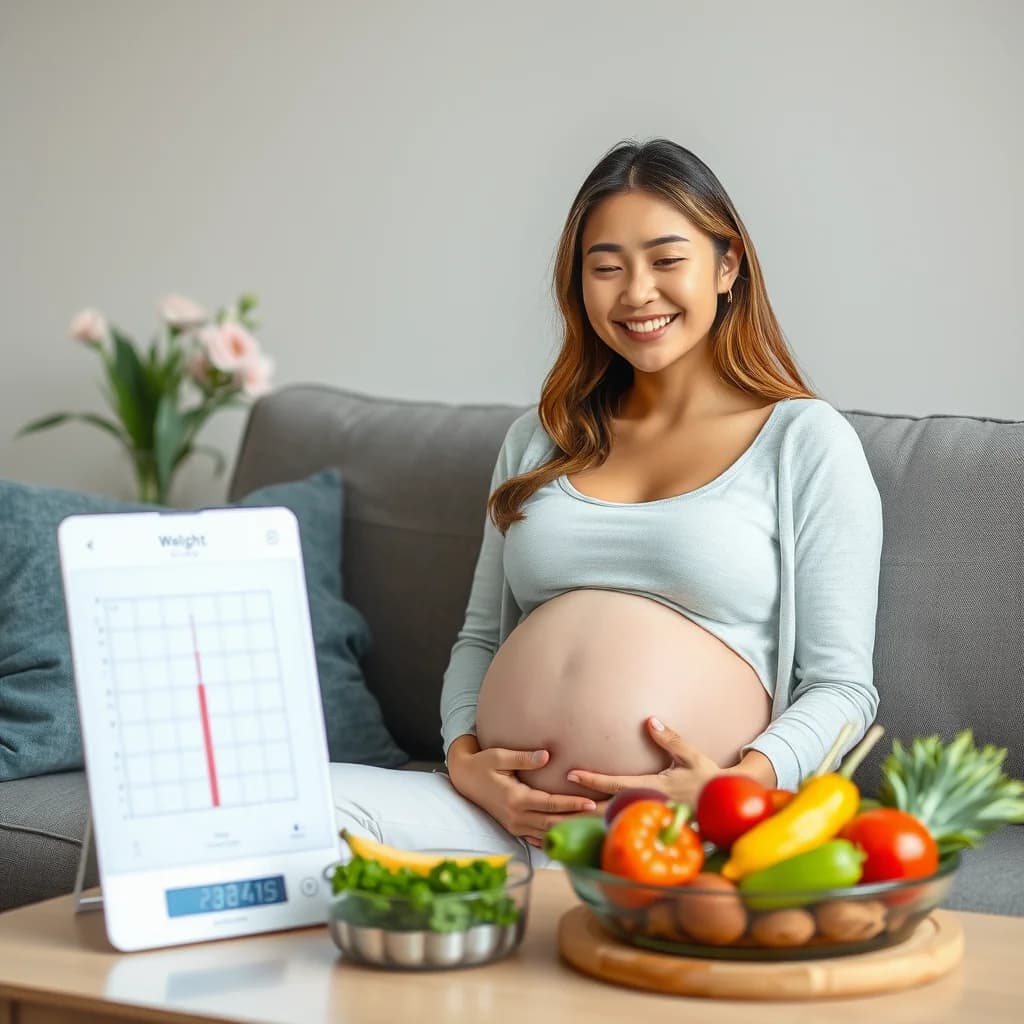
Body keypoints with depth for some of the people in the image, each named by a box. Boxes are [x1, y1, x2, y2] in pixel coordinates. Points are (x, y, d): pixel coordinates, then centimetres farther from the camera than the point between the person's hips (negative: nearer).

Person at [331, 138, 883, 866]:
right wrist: (463, 757, 1)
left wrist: (739, 786, -17)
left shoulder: (806, 440, 5)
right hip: (502, 811, 5)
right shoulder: (541, 438, 20)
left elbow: (842, 685, 2)